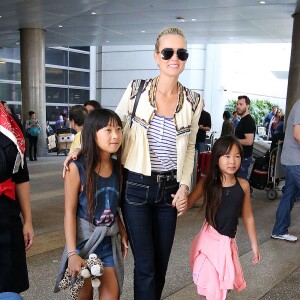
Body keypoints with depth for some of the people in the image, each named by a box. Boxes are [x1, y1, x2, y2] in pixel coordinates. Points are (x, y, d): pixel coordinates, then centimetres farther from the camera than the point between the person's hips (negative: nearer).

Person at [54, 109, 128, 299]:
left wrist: (123, 233, 6)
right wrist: (72, 253, -18)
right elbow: (70, 212, -15)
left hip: (110, 240, 4)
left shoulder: (117, 167, -1)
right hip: (84, 239, -4)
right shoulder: (77, 168, -17)